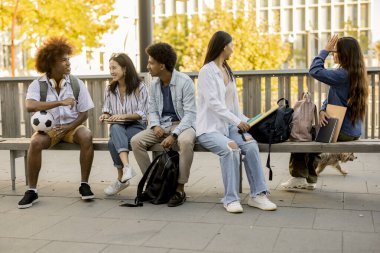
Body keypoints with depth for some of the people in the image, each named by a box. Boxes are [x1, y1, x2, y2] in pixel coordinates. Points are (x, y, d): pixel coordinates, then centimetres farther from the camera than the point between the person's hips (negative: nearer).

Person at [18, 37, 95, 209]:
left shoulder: (76, 83, -3)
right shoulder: (37, 84, -7)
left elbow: (84, 114, -1)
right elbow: (30, 106, -28)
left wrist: (68, 128, -17)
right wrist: (60, 102, -31)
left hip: (72, 126, 1)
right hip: (48, 128, -1)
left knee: (86, 136, -30)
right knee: (35, 142, -31)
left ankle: (84, 184, -17)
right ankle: (32, 190, -16)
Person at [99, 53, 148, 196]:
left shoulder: (139, 87, -2)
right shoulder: (109, 89, 12)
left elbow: (142, 114, -6)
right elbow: (107, 110, 19)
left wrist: (124, 116, -20)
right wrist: (105, 115, -5)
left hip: (136, 126, -3)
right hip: (118, 127, 4)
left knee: (113, 142, -33)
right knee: (115, 129, -36)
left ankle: (121, 179, -22)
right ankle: (126, 166, -47)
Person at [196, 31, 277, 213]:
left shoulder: (228, 71, 20)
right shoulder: (207, 71, -4)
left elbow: (234, 103, 16)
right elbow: (213, 103, -15)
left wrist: (242, 123, -1)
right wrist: (237, 121, -21)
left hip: (230, 125, 6)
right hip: (210, 128, -6)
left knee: (251, 145, -22)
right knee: (230, 148, -33)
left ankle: (257, 194, -18)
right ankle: (230, 199, -24)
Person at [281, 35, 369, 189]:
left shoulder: (343, 74, -23)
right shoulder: (357, 74, 9)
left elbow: (314, 71, -24)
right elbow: (330, 98, 10)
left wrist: (325, 50, -13)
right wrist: (323, 111, -7)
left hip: (342, 132, -9)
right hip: (353, 131, 9)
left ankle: (299, 176, 17)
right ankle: (309, 179, 30)